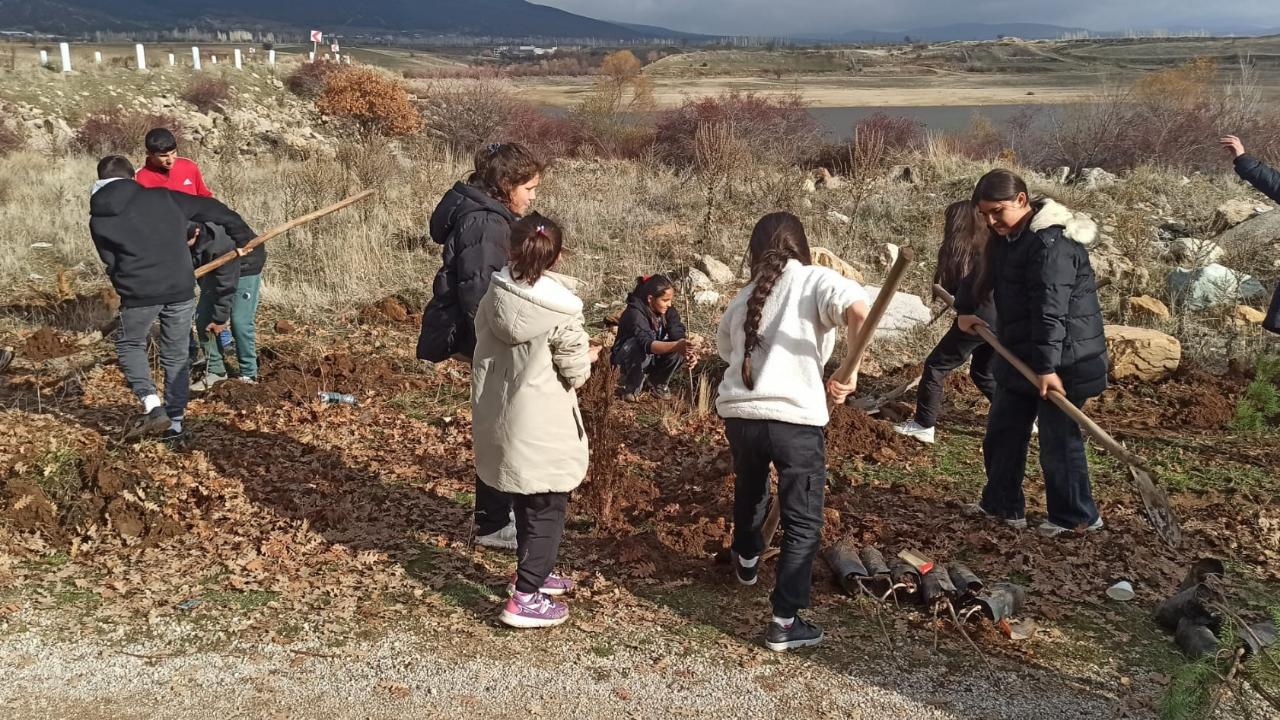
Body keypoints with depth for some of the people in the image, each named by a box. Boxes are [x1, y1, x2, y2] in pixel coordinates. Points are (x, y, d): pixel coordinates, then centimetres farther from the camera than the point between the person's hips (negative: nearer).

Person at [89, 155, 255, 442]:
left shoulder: (98, 220, 5)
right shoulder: (162, 197, 7)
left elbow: (111, 263, 10)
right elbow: (210, 209, 13)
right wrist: (244, 235, 25)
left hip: (138, 293, -1)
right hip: (180, 289, 1)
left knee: (129, 345, 22)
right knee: (176, 355, 15)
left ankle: (152, 406, 4)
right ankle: (174, 421, 19)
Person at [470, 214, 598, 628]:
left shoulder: (492, 298, -4)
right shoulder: (560, 310, -19)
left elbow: (485, 351, 7)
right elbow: (576, 374, -12)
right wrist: (587, 357, 9)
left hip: (500, 421, 6)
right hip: (542, 429, -6)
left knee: (526, 504, 23)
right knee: (547, 510, 7)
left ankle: (534, 574, 39)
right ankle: (525, 599, 7)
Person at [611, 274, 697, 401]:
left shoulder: (669, 311, -12)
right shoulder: (635, 313, -31)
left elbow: (678, 336, -23)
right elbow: (646, 344, -46)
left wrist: (688, 353, -46)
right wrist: (677, 346, -62)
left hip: (654, 358, 5)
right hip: (627, 359, -5)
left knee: (678, 349, -23)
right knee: (640, 348, -38)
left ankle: (659, 382, 3)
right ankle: (631, 387, -11)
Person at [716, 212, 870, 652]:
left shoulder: (743, 299, 16)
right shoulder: (814, 280, 0)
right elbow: (859, 309, -19)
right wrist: (850, 373, -11)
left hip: (739, 414, 5)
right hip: (795, 418, -5)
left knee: (749, 492, 33)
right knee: (803, 524, 8)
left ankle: (746, 562, 57)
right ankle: (785, 623, 7)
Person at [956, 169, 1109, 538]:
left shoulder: (1052, 243, -23)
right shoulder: (1007, 236, 8)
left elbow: (1050, 308, -30)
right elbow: (986, 273, 25)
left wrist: (1047, 365, -35)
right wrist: (965, 309, 12)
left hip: (1063, 359, -10)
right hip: (1022, 355, 10)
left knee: (1058, 437, -1)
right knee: (1003, 428, 16)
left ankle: (1077, 516, 15)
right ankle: (1002, 504, 29)